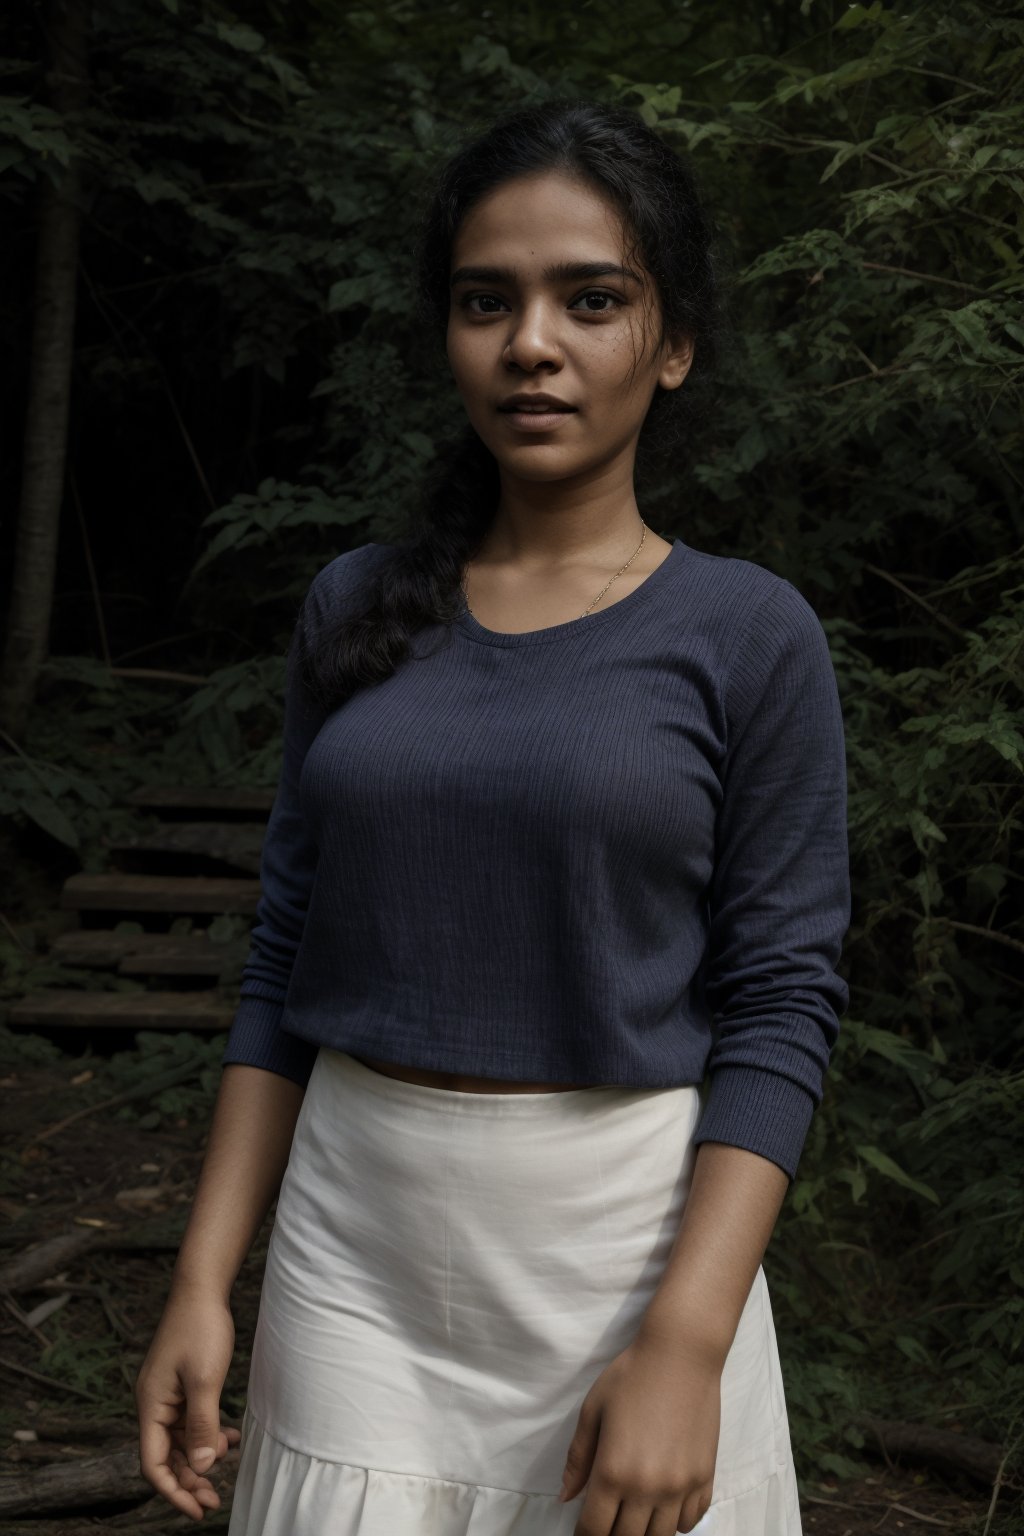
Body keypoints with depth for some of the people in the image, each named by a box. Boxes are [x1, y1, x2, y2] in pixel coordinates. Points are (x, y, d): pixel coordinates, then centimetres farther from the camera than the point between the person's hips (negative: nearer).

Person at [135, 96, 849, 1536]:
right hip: (354, 1219, 3)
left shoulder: (749, 636, -6)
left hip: (627, 1233, -2)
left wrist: (685, 1343, -17)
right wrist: (204, 1280, 2)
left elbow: (781, 1005, -9)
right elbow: (284, 962, 7)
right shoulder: (357, 610, 4)